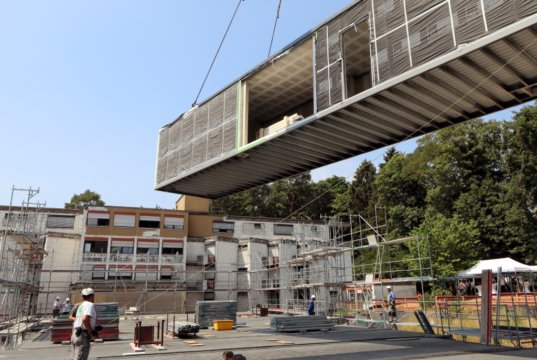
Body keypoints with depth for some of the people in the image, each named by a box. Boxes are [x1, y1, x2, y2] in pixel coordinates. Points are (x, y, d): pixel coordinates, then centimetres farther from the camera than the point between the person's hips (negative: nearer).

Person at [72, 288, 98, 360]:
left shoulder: (81, 305, 18)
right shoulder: (90, 304, -10)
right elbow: (85, 319, -26)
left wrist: (94, 328, 20)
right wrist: (92, 331, -15)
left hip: (75, 334, 9)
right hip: (83, 336, -9)